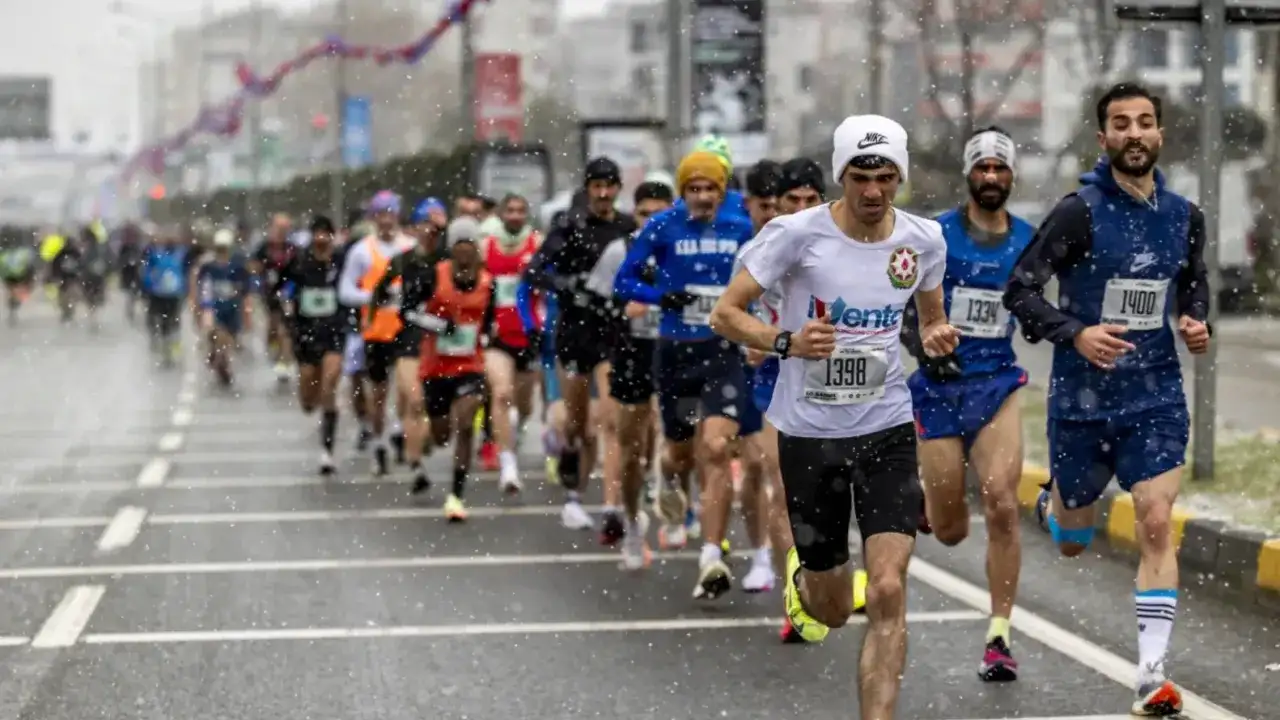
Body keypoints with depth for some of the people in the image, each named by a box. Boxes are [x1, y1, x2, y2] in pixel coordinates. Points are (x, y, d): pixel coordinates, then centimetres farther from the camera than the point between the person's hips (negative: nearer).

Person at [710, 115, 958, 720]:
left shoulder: (924, 240, 0)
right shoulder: (797, 234, -11)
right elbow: (725, 313, -7)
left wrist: (938, 337, -6)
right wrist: (788, 342, -24)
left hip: (887, 430, 2)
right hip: (809, 433, -2)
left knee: (888, 592, -14)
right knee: (833, 612, 10)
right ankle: (802, 579, 48)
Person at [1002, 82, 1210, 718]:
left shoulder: (1183, 216, 2)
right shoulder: (1081, 212, -12)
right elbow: (1020, 291, -13)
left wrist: (1195, 321, 1)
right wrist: (1074, 334, -27)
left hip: (1156, 397, 2)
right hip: (1082, 398, -2)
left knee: (1156, 525, -12)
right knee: (1071, 543, 14)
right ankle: (1058, 497, 53)